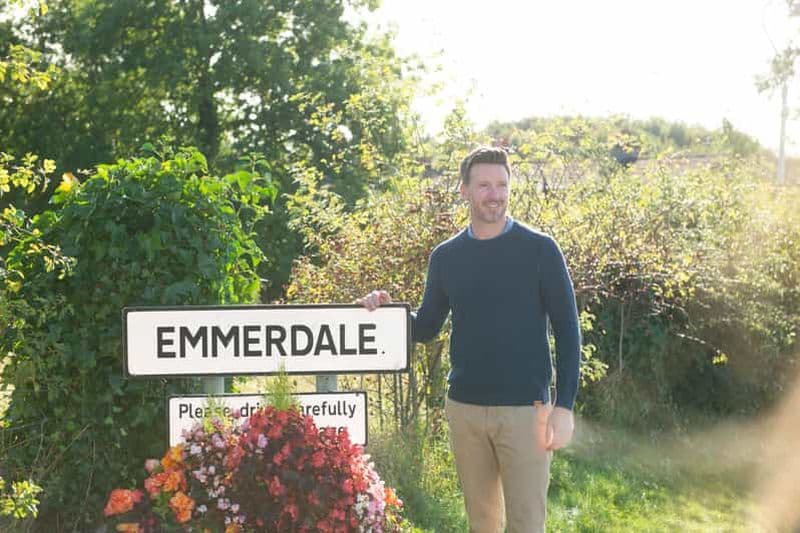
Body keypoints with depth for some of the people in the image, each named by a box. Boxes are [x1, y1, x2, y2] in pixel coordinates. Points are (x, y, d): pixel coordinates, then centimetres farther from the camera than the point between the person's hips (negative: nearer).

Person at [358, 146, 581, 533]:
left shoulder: (540, 250, -5)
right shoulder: (446, 256, 5)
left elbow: (567, 330, -5)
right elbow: (426, 328, 12)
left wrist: (564, 406, -12)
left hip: (525, 408, -3)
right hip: (464, 407, 4)